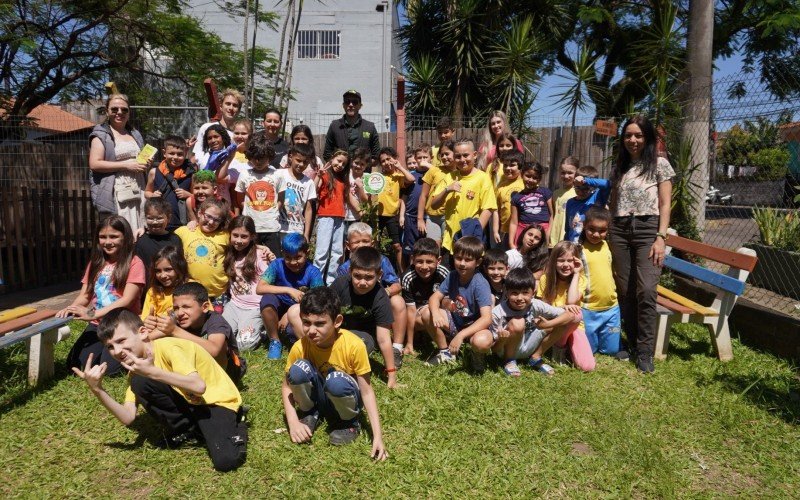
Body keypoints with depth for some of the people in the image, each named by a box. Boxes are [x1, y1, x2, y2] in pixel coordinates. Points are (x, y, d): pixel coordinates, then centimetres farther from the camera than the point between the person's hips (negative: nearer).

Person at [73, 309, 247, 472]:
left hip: (218, 401, -7)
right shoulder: (136, 369, 1)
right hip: (187, 404, 7)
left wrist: (152, 371, -38)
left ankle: (235, 428, 3)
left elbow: (198, 386, -34)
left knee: (225, 460, -31)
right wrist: (97, 389, -20)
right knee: (140, 382, -17)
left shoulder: (168, 347, -21)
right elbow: (128, 417, -10)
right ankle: (184, 431, 2)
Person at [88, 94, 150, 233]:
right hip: (115, 194, -6)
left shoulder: (135, 134, 20)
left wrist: (146, 164, 9)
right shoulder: (101, 134, -1)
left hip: (137, 192, 6)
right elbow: (94, 164, -11)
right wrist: (126, 165, -15)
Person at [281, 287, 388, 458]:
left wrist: (377, 436, -26)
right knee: (298, 369, -29)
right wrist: (293, 422, -22)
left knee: (336, 381, -37)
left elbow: (366, 391, -20)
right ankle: (310, 413, 0)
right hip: (317, 398, 2)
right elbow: (286, 386, -6)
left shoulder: (353, 345, -27)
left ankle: (350, 422, -5)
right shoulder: (299, 347, -19)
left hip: (344, 399, -2)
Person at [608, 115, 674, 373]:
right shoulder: (618, 167, 16)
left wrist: (661, 237, -11)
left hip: (647, 229, -4)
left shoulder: (659, 164, 4)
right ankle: (632, 344, 16)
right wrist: (609, 235, 11)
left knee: (646, 291, -14)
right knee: (625, 292, 3)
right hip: (619, 230, 4)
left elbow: (665, 204, -1)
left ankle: (645, 353, -6)